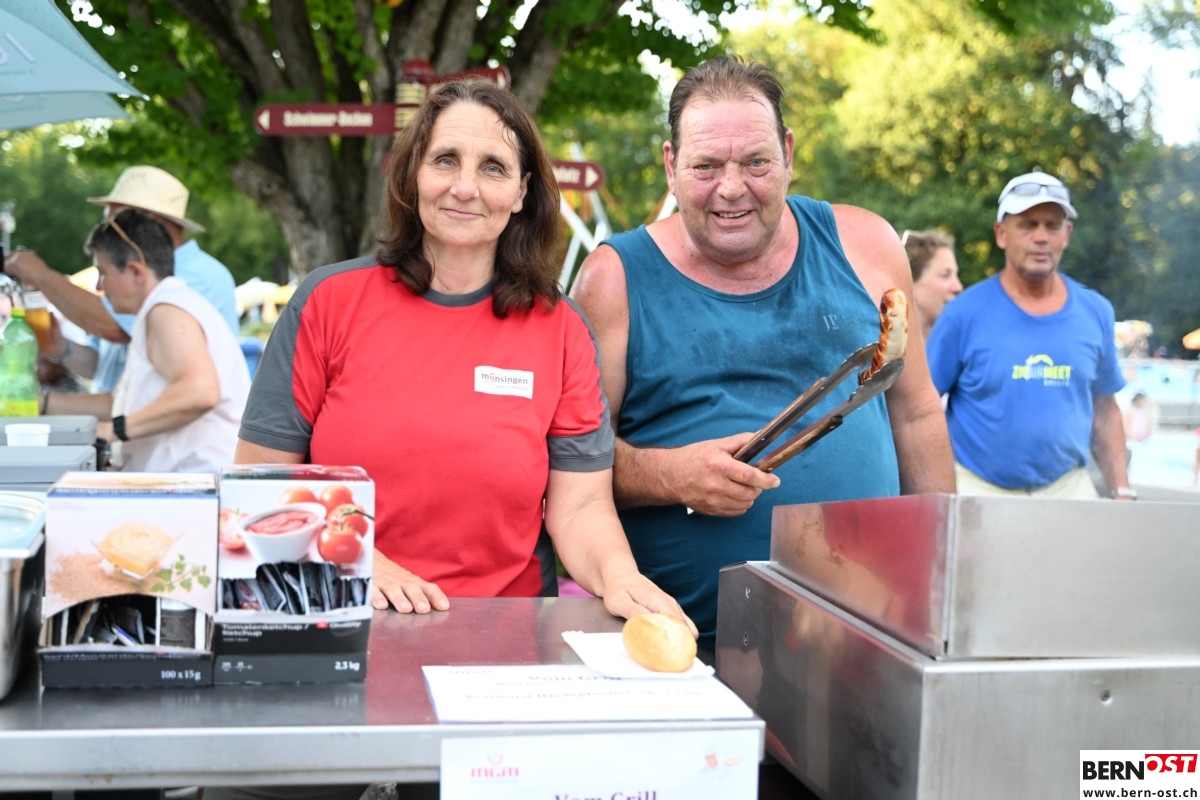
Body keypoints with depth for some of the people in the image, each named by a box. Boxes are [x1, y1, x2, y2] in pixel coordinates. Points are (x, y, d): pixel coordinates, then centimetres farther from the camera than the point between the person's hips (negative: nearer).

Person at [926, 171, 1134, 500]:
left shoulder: (1096, 313, 3)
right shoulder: (964, 313, -7)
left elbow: (1104, 410, 12)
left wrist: (1121, 492, 7)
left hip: (1068, 487, 3)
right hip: (979, 488, -3)